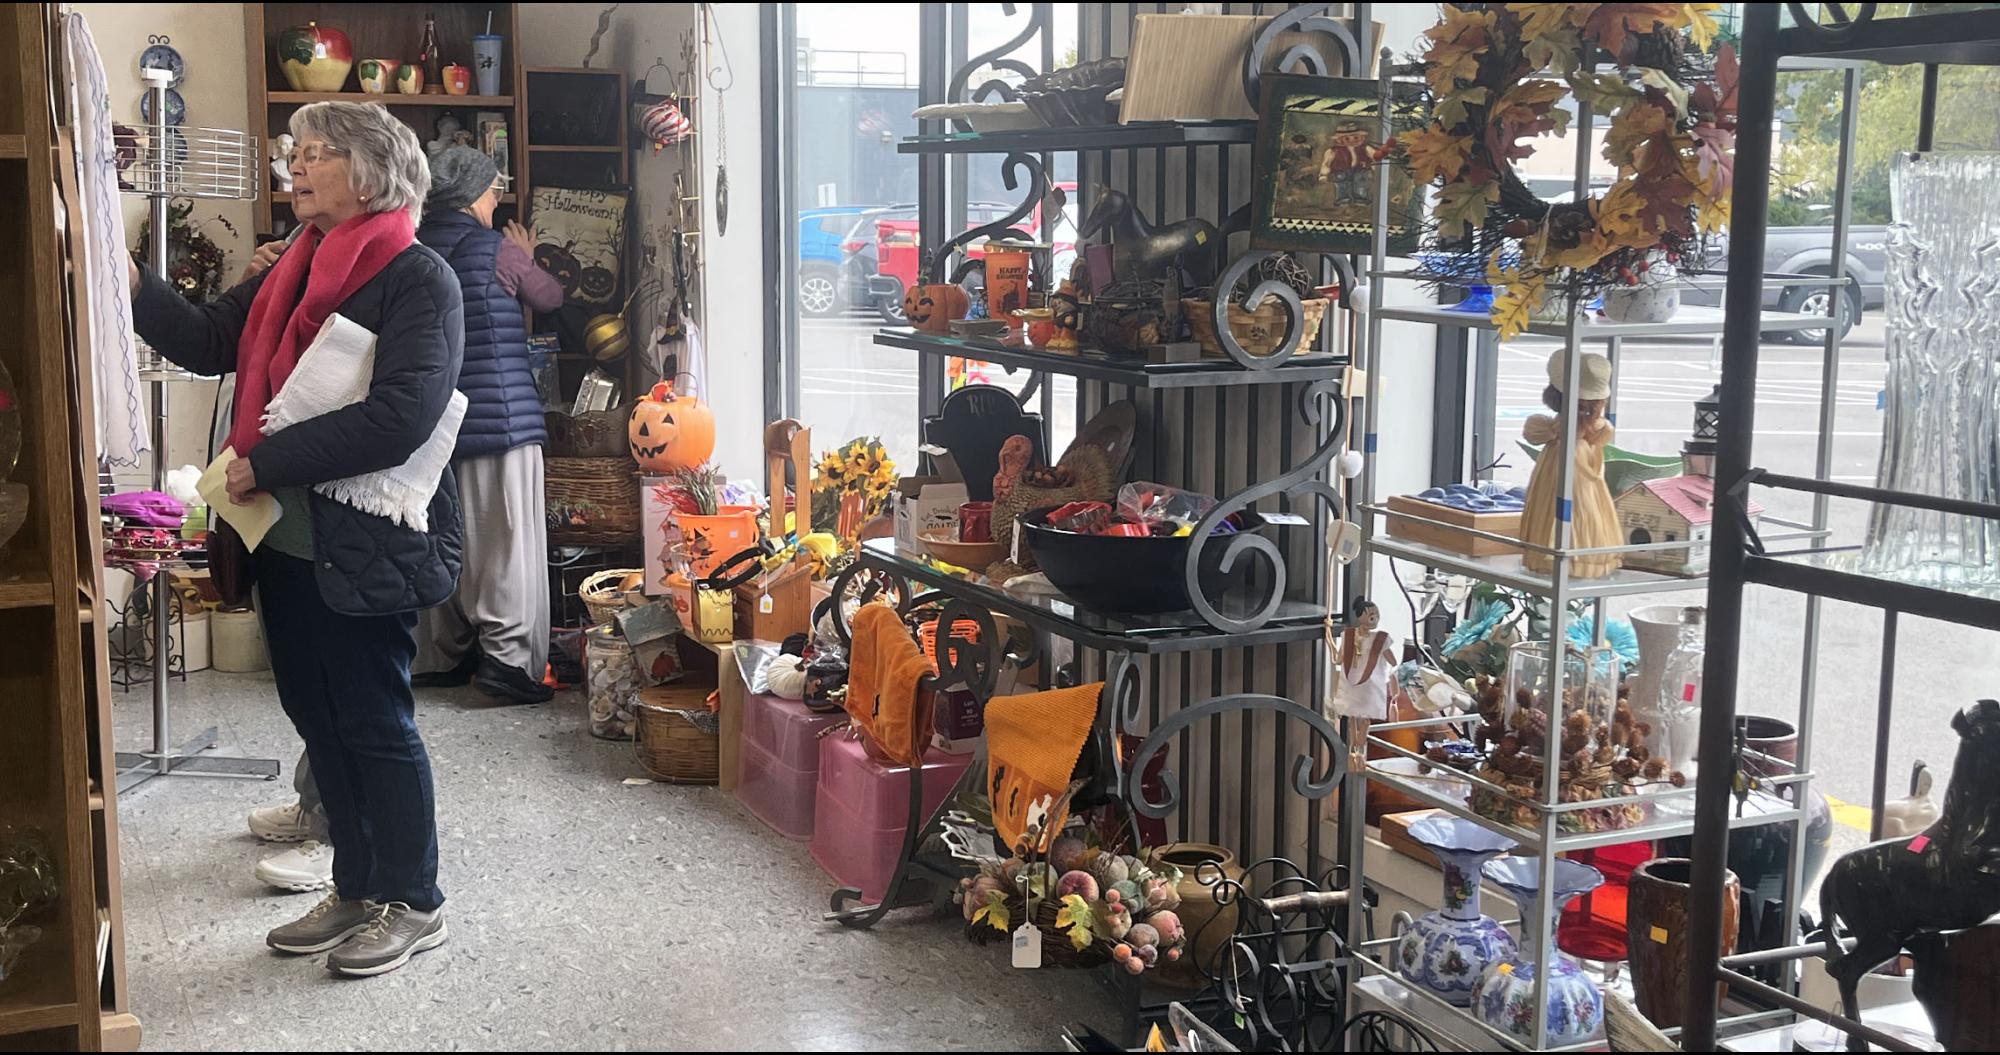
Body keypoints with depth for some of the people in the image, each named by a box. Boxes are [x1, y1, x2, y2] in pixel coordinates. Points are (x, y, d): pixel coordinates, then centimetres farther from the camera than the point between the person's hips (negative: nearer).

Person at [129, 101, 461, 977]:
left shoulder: (420, 281, -14)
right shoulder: (296, 269, 13)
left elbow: (397, 420, -25)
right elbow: (207, 341, 13)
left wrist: (266, 462, -21)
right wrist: (129, 282, -1)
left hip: (365, 549, -8)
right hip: (289, 541, 8)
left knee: (374, 724, 2)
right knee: (319, 721, 15)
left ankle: (412, 904, 18)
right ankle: (356, 890, 30)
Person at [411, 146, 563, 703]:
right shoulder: (499, 250, -8)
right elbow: (551, 297, 8)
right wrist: (527, 261, 28)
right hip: (500, 414, -6)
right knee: (510, 537, -3)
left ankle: (444, 656, 17)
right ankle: (507, 655, -8)